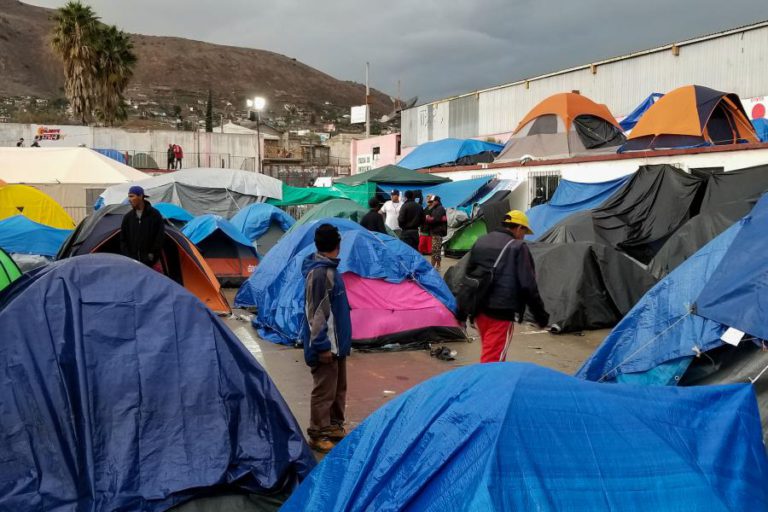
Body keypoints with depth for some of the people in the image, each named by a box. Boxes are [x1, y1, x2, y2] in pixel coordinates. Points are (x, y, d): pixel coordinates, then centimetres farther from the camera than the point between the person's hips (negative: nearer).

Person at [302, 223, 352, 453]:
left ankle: (335, 427, 31)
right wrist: (322, 346, -21)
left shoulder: (329, 269, 9)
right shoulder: (319, 273, -22)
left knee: (339, 388, 19)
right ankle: (318, 436, 13)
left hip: (336, 342, 10)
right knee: (324, 391, 1)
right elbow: (315, 313, -22)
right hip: (326, 346, -10)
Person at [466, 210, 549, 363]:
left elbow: (467, 273, 17)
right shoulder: (518, 247, -9)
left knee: (489, 348, 23)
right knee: (493, 356, -5)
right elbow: (527, 285, -12)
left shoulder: (480, 241, 12)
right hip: (501, 310, -7)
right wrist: (541, 314, -4)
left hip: (479, 307, 7)